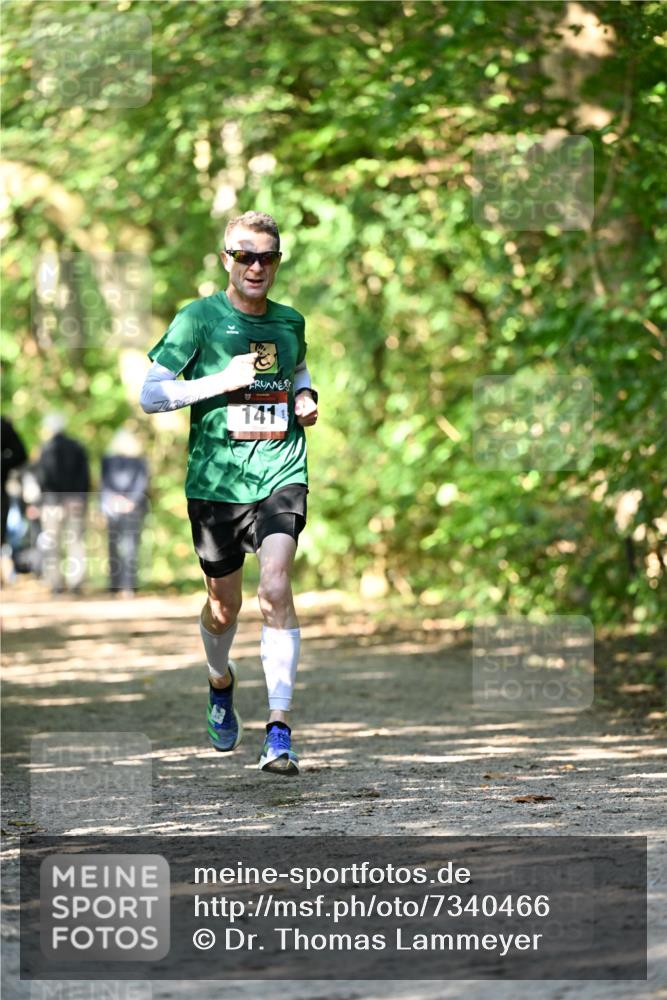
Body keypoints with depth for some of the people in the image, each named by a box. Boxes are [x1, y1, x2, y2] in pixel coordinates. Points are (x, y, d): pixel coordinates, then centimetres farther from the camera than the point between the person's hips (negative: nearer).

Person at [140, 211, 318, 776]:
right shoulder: (200, 318, -3)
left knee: (276, 588, -20)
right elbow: (150, 395, -7)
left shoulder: (290, 322, 8)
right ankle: (221, 682, 46)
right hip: (215, 479, -1)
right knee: (224, 606, 11)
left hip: (281, 475, 1)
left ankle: (279, 729, -21)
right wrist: (222, 380, -16)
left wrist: (306, 398, 8)